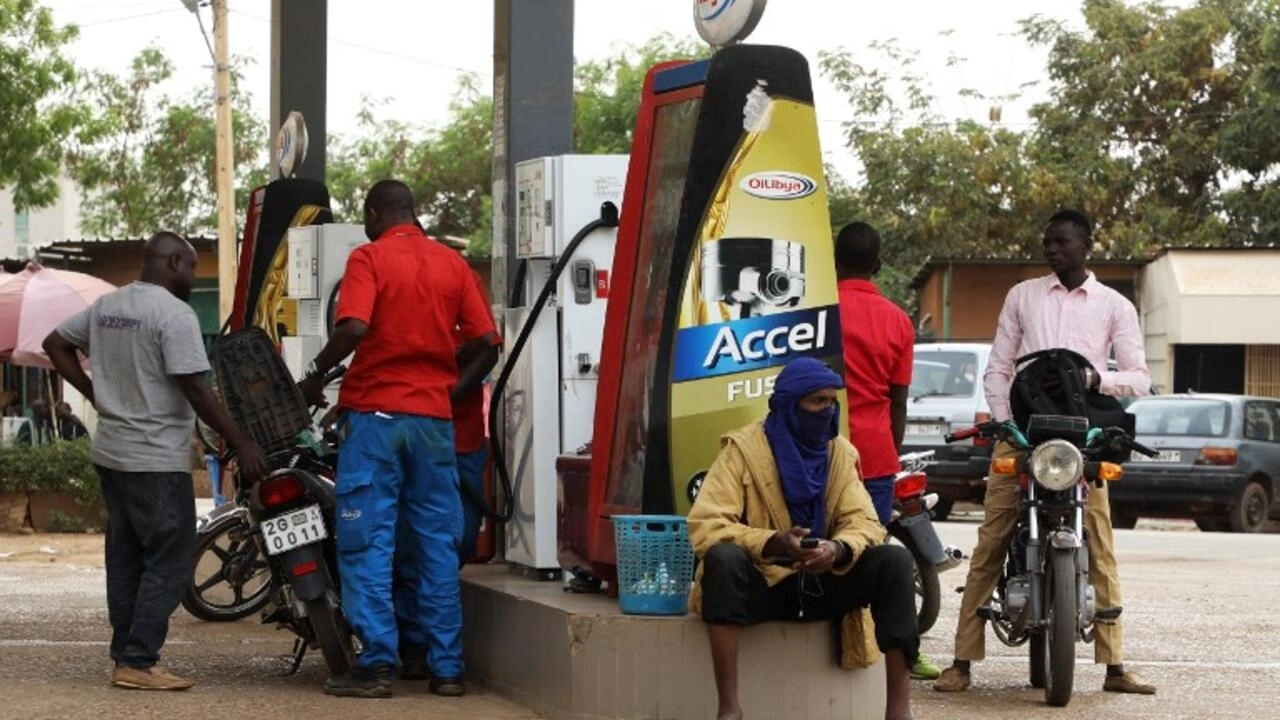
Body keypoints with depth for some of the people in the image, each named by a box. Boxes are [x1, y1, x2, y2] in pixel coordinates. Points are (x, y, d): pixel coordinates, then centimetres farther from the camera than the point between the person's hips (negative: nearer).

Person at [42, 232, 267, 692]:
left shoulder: (106, 305, 10)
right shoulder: (174, 313, -16)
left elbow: (55, 345, 18)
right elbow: (195, 390, -19)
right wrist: (241, 444, -14)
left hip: (111, 454, 9)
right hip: (156, 460, -9)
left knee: (126, 559, 13)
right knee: (169, 562, -4)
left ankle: (125, 657, 16)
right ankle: (139, 663, -7)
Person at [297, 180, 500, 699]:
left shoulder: (369, 258, -4)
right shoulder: (452, 263, 9)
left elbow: (354, 327, -19)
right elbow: (487, 341, 4)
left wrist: (316, 376, -5)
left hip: (375, 412, -4)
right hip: (434, 417, 4)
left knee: (368, 542, 0)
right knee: (438, 544, 8)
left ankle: (376, 663, -5)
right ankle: (447, 668, 8)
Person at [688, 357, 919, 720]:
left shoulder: (840, 452, 6)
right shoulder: (744, 447, -8)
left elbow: (865, 522, -2)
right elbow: (706, 527, -17)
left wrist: (838, 549, -27)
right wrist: (772, 543, -32)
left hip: (820, 584, 4)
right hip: (763, 585, -4)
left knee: (895, 560, -20)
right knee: (723, 558, -36)